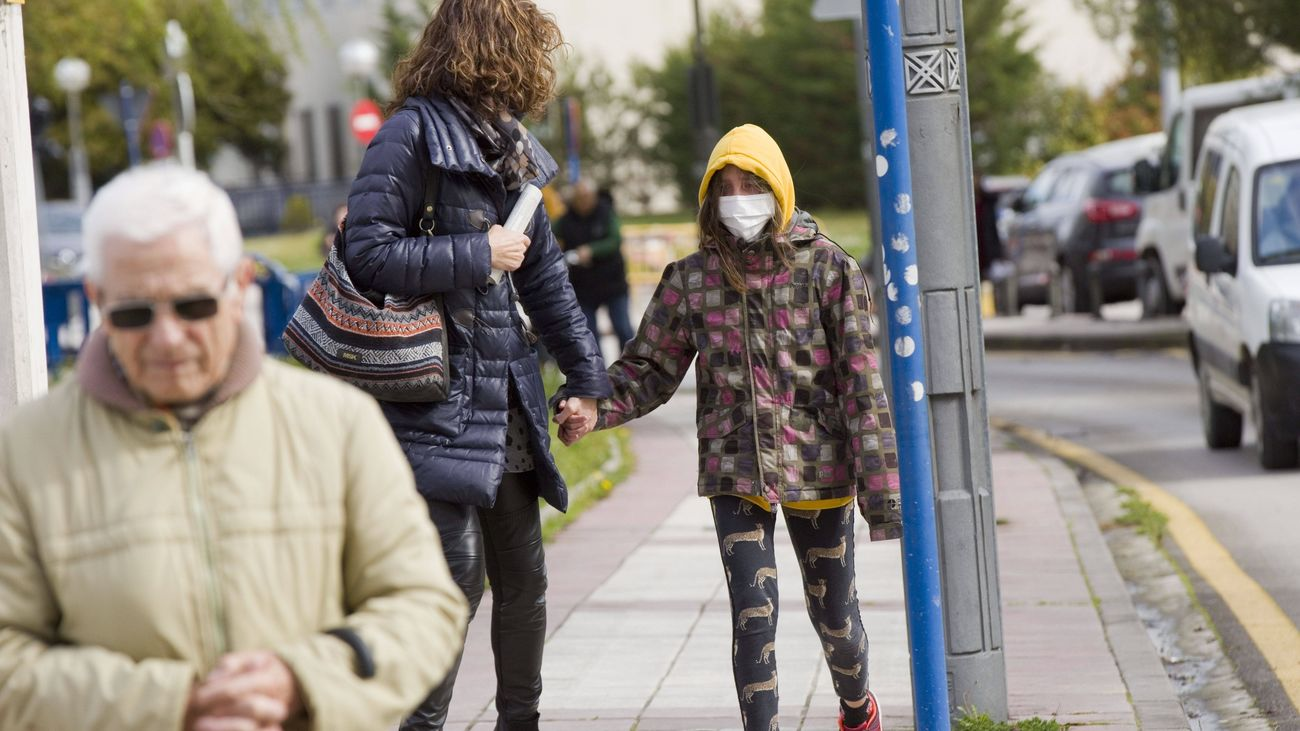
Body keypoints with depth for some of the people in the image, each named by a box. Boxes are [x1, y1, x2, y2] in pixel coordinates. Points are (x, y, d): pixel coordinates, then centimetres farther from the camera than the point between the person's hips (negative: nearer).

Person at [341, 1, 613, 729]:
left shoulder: (509, 145, 15)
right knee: (458, 573, -12)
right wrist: (479, 254, -14)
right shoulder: (413, 133, -11)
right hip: (439, 400, -8)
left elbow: (545, 274, 22)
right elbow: (370, 252, -19)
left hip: (507, 407, 8)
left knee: (524, 577, 13)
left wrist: (591, 381, 21)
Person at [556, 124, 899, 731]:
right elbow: (650, 368, 4)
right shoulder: (692, 279, 0)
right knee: (753, 615, -11)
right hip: (736, 471, 1)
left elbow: (862, 381, -7)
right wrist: (595, 409, -17)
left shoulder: (827, 268, -5)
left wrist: (880, 487, -11)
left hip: (818, 468, 0)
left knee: (832, 612, 14)